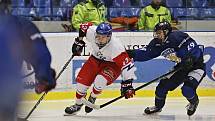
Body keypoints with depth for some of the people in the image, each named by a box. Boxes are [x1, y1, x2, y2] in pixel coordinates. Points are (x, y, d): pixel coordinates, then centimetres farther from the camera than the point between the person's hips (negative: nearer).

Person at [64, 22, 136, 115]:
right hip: (96, 59, 5)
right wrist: (79, 41, 2)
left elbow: (127, 64, -38)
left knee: (100, 80, -30)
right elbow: (84, 26, -3)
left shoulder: (115, 47, -39)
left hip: (113, 65, -5)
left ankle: (92, 99, 2)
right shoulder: (92, 32, -27)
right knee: (82, 80, -4)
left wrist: (127, 83, -39)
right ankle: (78, 104, 21)